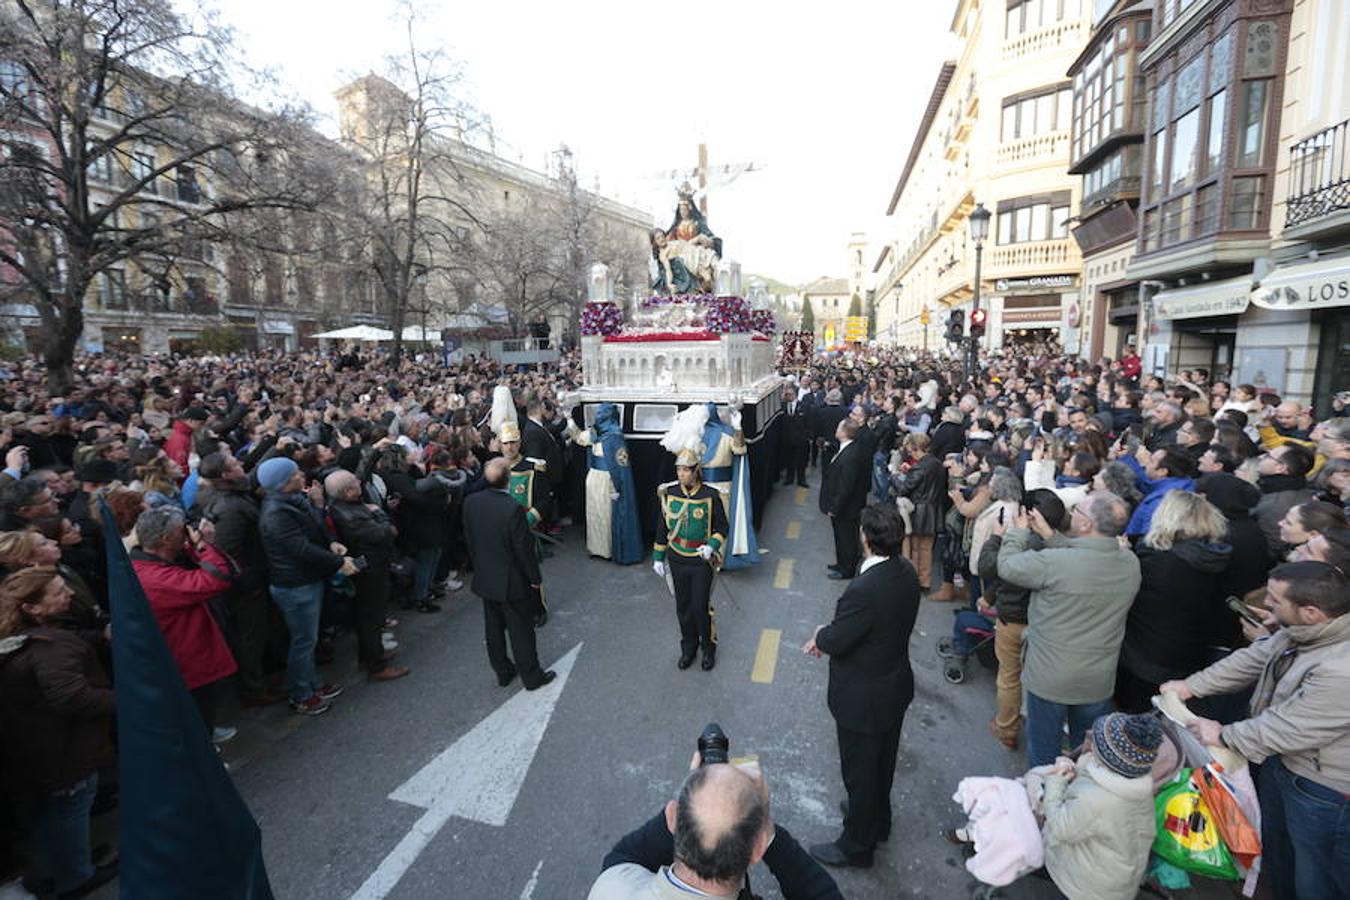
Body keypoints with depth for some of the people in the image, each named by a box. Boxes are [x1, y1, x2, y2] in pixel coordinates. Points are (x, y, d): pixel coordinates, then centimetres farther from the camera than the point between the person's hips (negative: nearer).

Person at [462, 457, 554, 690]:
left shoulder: (470, 503, -9)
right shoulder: (513, 509, -27)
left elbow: (468, 539, 3)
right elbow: (524, 548, -20)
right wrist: (536, 579, -7)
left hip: (484, 579, 6)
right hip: (512, 582, -6)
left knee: (494, 628, 20)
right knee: (521, 631, 9)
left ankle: (503, 672, 35)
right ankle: (532, 677, 24)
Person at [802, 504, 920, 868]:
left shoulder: (864, 589, -37)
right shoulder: (906, 571, -9)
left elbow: (837, 642, -26)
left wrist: (821, 636, -4)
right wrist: (830, 635, -2)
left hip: (864, 698, -8)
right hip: (897, 684, 8)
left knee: (859, 771, 15)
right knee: (883, 761, 29)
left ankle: (856, 845, 37)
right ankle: (877, 819, 53)